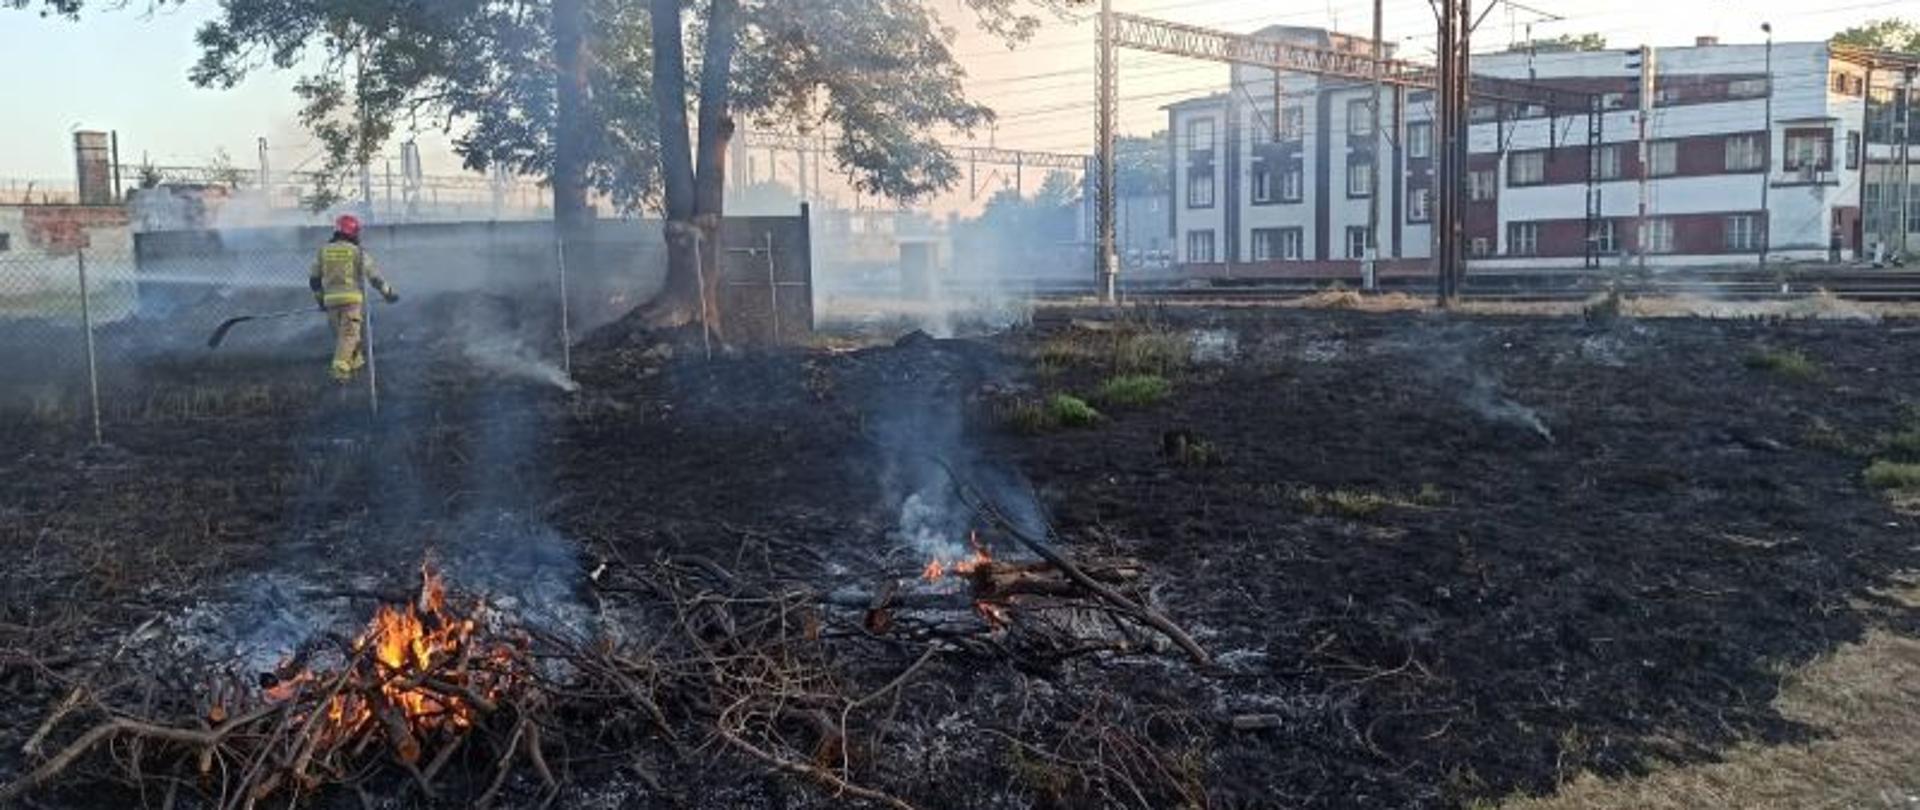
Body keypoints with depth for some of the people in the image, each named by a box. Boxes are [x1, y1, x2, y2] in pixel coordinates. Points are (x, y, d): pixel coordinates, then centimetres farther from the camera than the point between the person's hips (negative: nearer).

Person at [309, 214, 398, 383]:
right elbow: (374, 276, 1)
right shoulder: (358, 252, -2)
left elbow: (314, 280, 12)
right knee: (348, 336, -5)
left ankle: (356, 361, 35)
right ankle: (340, 371, -17)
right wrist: (389, 293, 14)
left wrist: (320, 300, 24)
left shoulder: (323, 251, 8)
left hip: (331, 300, 4)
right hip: (352, 299, -4)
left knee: (341, 334, 20)